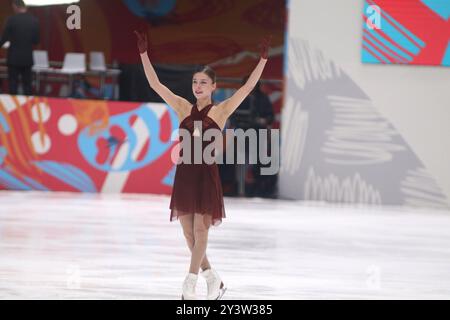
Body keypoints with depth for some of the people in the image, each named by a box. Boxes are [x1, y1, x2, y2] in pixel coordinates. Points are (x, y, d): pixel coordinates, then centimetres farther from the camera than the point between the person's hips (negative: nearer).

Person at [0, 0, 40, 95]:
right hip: (28, 58, 3)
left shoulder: (12, 20, -12)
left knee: (13, 84, 2)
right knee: (27, 84, 9)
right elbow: (36, 40, 4)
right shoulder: (34, 21, -1)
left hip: (14, 58, -3)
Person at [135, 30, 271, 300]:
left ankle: (190, 283, -2)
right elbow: (155, 84, 4)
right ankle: (214, 280, 20)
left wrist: (263, 59, -16)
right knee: (189, 233, 6)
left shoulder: (221, 111, -1)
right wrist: (144, 53, -2)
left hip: (206, 174, -4)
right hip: (184, 173, 4)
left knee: (200, 230, -5)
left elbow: (248, 87, -8)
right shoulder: (184, 108, 7)